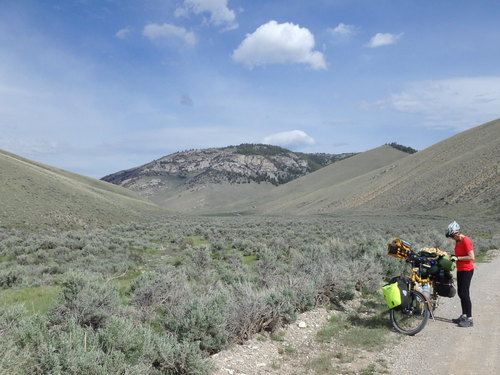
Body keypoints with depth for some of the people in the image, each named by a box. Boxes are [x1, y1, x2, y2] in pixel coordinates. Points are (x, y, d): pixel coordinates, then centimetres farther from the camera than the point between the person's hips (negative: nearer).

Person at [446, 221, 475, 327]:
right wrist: (453, 256, 4)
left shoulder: (466, 241, -18)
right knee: (461, 293, 13)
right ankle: (464, 315, 24)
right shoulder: (457, 241, 9)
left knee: (464, 294, -8)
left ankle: (469, 319, -2)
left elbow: (471, 257, -23)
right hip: (460, 270, 9)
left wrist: (457, 258, -22)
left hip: (467, 270, -9)